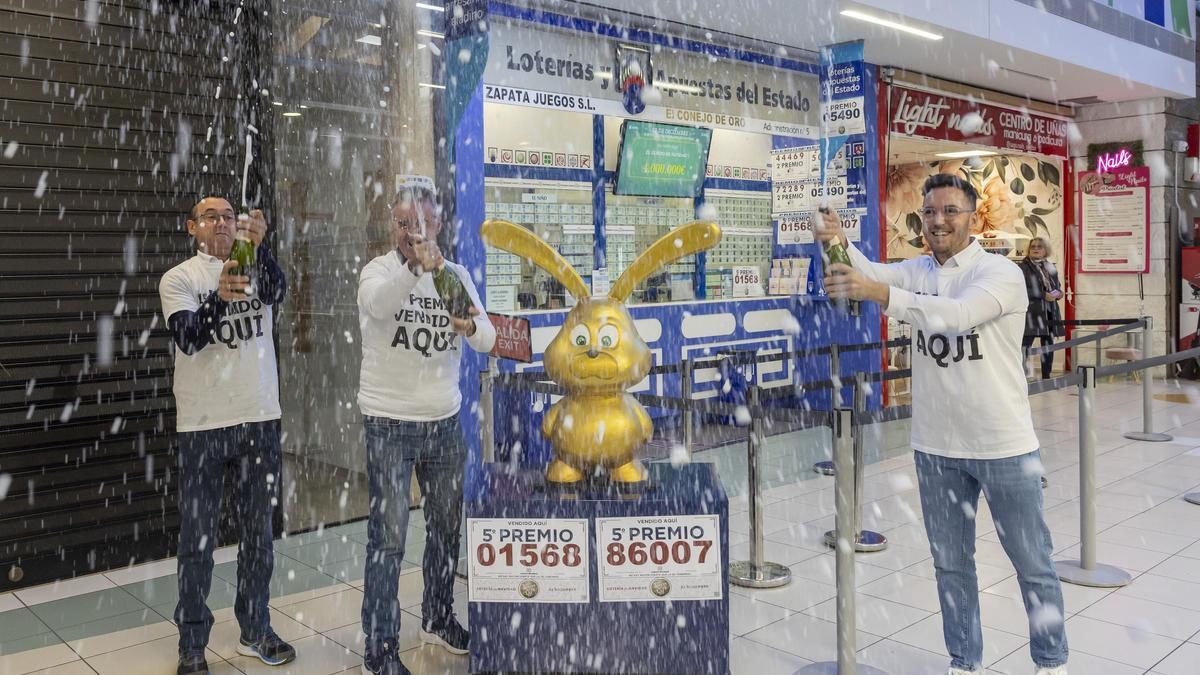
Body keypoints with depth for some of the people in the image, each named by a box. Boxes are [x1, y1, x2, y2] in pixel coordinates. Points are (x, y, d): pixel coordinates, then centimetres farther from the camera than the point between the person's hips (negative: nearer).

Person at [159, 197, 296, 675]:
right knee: (198, 538, 5)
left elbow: (277, 291, -18)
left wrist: (259, 247, -36)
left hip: (259, 418, 3)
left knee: (258, 530, 12)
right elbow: (187, 339, -15)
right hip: (202, 424, -2)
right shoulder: (179, 278, 0)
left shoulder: (257, 269, 6)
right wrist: (219, 298, -33)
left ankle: (255, 630, 26)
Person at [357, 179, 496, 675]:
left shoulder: (456, 275, 5)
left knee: (447, 527, 15)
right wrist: (418, 268, -48)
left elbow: (487, 341, -4)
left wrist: (471, 327, -27)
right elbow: (378, 304, -31)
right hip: (390, 425, -4)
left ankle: (438, 619, 34)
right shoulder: (379, 270, -6)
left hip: (446, 422, 5)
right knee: (388, 538, -3)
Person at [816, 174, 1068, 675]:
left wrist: (878, 293, -45)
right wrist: (839, 244, -38)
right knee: (951, 563, 15)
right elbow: (874, 274, -17)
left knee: (1032, 563, 11)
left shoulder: (1001, 273, -12)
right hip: (936, 446, 4)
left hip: (1004, 446, -4)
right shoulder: (916, 272, 4)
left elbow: (957, 313, -32)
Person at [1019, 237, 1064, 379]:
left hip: (1049, 312, 7)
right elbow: (1022, 289, -15)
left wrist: (1058, 293, 2)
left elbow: (1057, 286, 25)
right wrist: (1043, 295, -19)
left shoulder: (1050, 267, 15)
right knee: (1025, 345, -12)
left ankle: (1046, 377, 20)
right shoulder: (1024, 267, -5)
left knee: (1049, 345, 11)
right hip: (1031, 312, -7)